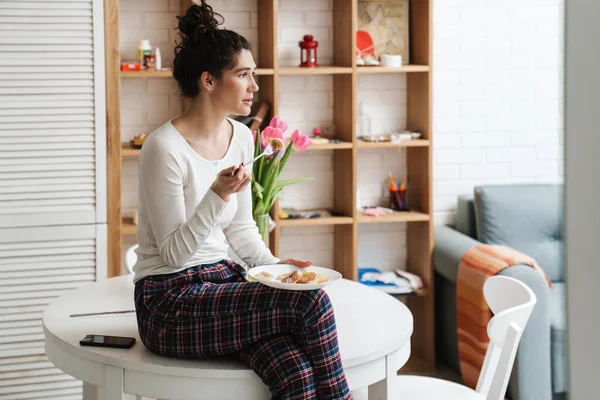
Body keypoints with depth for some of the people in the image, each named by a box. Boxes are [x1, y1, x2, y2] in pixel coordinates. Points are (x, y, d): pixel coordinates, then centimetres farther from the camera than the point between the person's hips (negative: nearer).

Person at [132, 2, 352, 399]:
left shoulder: (242, 137, 7)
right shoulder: (165, 148, -16)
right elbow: (173, 253, -15)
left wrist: (273, 263, 0)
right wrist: (218, 196, -27)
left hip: (223, 280, 6)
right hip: (169, 303, -6)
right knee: (311, 302, -25)